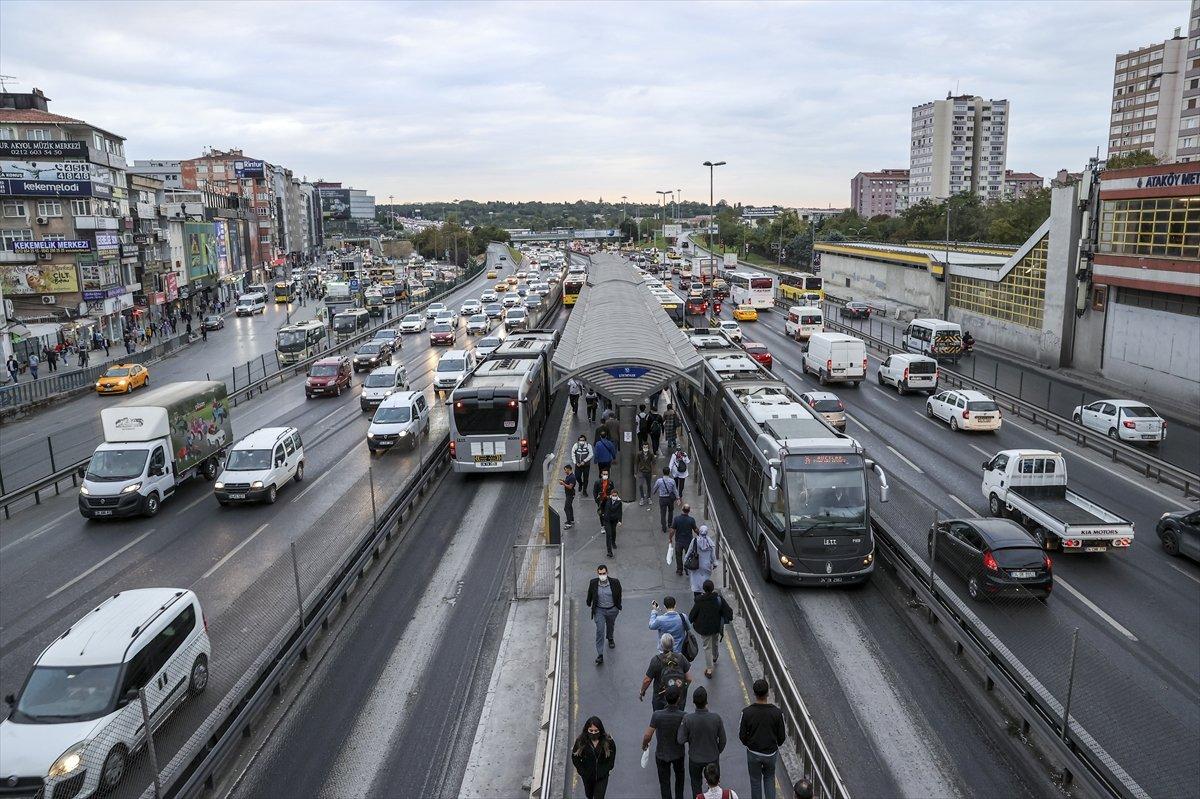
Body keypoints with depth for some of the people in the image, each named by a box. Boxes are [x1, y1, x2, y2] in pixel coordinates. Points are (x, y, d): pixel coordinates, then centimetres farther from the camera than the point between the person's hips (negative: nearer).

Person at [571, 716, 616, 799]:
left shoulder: (608, 741, -21)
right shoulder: (580, 741, -22)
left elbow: (612, 757, -3)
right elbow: (575, 757, -8)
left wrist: (607, 769, -7)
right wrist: (582, 771, -11)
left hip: (602, 776, -2)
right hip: (587, 776, 2)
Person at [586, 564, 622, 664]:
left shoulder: (615, 582, -18)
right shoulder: (593, 583, -16)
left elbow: (619, 595, -1)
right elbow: (590, 594, 3)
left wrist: (618, 607, 7)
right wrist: (589, 604, 15)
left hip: (612, 610, 1)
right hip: (599, 610, -1)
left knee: (610, 626, 26)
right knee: (600, 631, -8)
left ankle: (610, 638, 59)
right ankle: (600, 655, -6)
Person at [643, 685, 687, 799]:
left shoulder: (657, 715, -28)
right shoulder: (683, 716, -26)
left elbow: (647, 736, -22)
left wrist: (644, 745, -2)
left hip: (662, 754, -1)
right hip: (678, 753, 1)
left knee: (664, 781, 18)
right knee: (679, 775, 30)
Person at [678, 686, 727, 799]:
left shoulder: (688, 719, -26)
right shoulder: (716, 718, -23)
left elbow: (681, 740, -16)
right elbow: (722, 740, -10)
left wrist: (681, 726, -1)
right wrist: (718, 752, 9)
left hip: (695, 759, 0)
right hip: (713, 757, 0)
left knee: (696, 785, 24)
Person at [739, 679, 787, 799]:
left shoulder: (747, 712, -20)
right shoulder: (777, 712, -20)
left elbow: (741, 736, -10)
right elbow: (782, 737, -9)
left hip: (753, 753, 0)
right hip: (771, 753, 1)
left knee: (755, 781, 19)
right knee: (769, 779, 24)